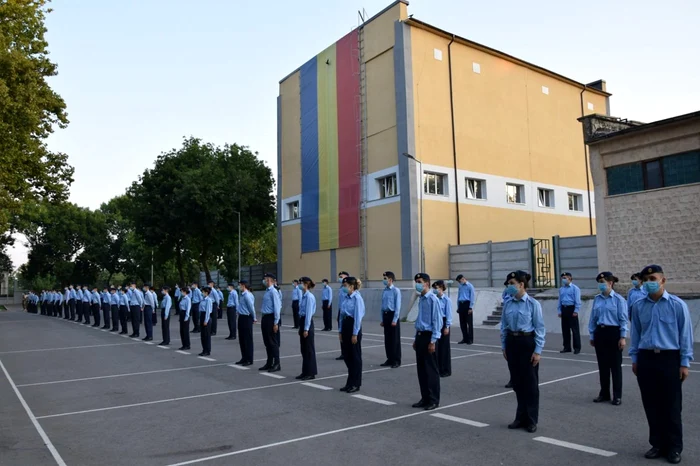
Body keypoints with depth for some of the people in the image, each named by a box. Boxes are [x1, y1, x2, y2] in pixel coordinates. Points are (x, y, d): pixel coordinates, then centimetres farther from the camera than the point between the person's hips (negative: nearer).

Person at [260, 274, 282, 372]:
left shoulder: (273, 291, -15)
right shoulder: (267, 291, 12)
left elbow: (277, 307, -18)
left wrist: (276, 323, -19)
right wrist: (262, 320, 16)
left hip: (271, 318, -9)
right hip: (265, 318, 9)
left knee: (273, 342, -2)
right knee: (267, 342, 15)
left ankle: (276, 364, 7)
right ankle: (269, 363, 25)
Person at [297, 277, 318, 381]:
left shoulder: (309, 296, -16)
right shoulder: (303, 296, 12)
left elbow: (309, 313, -18)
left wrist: (306, 329, -19)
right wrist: (301, 327, 19)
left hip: (307, 322, -9)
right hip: (302, 321, 9)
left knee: (309, 349, -1)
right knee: (304, 349, 13)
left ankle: (311, 373, 7)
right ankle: (305, 372, 21)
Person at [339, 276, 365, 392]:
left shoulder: (357, 298, -14)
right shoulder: (345, 297, 10)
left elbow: (358, 317, -16)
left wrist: (355, 334, -17)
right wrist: (340, 331, 11)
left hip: (353, 326, -8)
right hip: (345, 325, 8)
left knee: (355, 356, 2)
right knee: (347, 355, 13)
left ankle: (356, 384, 13)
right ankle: (350, 382, 24)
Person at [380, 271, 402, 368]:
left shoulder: (396, 291, -12)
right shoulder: (384, 291, 8)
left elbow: (398, 306, -12)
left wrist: (394, 320, -14)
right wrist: (382, 319, 11)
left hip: (393, 315, -7)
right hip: (385, 315, 7)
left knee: (395, 339, 1)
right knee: (387, 338, 11)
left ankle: (396, 361, 11)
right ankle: (390, 359, 22)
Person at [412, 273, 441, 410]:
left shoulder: (433, 299, -14)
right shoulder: (421, 299, 12)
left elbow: (437, 321, -16)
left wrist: (433, 341, -18)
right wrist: (416, 338, 17)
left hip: (429, 336, -8)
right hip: (420, 335, 8)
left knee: (431, 369, 1)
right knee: (421, 369, 13)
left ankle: (434, 400, 11)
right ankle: (425, 398, 23)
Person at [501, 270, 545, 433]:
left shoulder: (533, 304, -12)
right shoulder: (507, 304, 2)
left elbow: (540, 328, -9)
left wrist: (538, 351, -11)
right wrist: (504, 346, 9)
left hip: (527, 343, -5)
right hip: (512, 342, 5)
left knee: (530, 382, 6)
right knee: (517, 382, 14)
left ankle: (531, 420, 21)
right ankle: (521, 417, 29)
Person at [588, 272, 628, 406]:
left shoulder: (618, 299, -9)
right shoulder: (597, 299, 5)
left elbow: (623, 319, -8)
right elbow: (593, 318, 9)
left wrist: (623, 337, -11)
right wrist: (592, 335, 10)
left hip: (614, 333, -5)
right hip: (600, 333, 5)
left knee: (615, 365, 5)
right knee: (602, 365, 12)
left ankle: (617, 395, 16)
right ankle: (604, 393, 24)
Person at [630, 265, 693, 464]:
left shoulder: (677, 305, -6)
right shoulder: (638, 306, 2)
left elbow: (685, 334, -4)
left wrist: (685, 362, -5)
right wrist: (634, 358, 10)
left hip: (669, 359, -3)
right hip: (646, 359, 3)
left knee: (671, 406, 6)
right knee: (652, 406, 11)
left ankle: (674, 448, 22)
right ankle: (658, 444, 26)